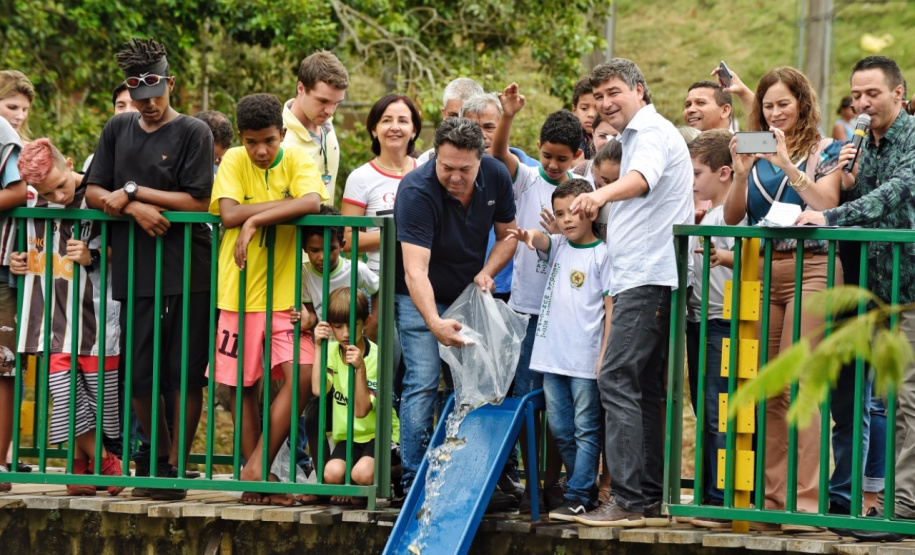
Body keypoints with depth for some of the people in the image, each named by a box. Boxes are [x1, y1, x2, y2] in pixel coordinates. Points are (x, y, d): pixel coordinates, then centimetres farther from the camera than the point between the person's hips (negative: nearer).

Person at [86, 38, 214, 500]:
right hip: (135, 273, 4)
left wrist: (133, 191, -7)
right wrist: (135, 208, -9)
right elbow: (93, 193, 10)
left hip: (187, 271, -4)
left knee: (186, 375, -4)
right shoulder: (118, 130, 13)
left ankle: (176, 465, 4)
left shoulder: (192, 133, -1)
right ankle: (158, 452, 25)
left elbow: (197, 201, -8)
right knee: (137, 376, 6)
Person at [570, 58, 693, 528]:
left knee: (617, 380, -16)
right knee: (642, 388, 10)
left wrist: (602, 194, -48)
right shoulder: (636, 136, 26)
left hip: (649, 277, -11)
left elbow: (642, 177, -30)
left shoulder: (654, 132, -8)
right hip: (638, 279, 11)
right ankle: (650, 499, 11)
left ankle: (630, 501, -20)